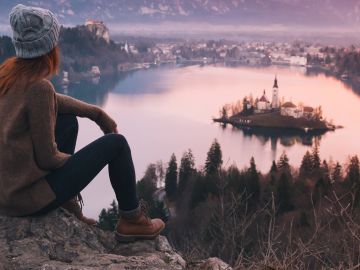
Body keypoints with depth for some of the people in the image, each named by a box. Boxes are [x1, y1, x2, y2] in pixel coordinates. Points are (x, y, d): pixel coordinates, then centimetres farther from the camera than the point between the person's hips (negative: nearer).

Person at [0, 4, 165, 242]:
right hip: (27, 199, -8)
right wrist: (71, 159, 2)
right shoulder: (38, 86, -24)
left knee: (68, 120, 23)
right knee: (116, 144, 3)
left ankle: (66, 205, 26)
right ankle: (132, 220, 20)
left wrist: (97, 113, 21)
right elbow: (47, 158, -19)